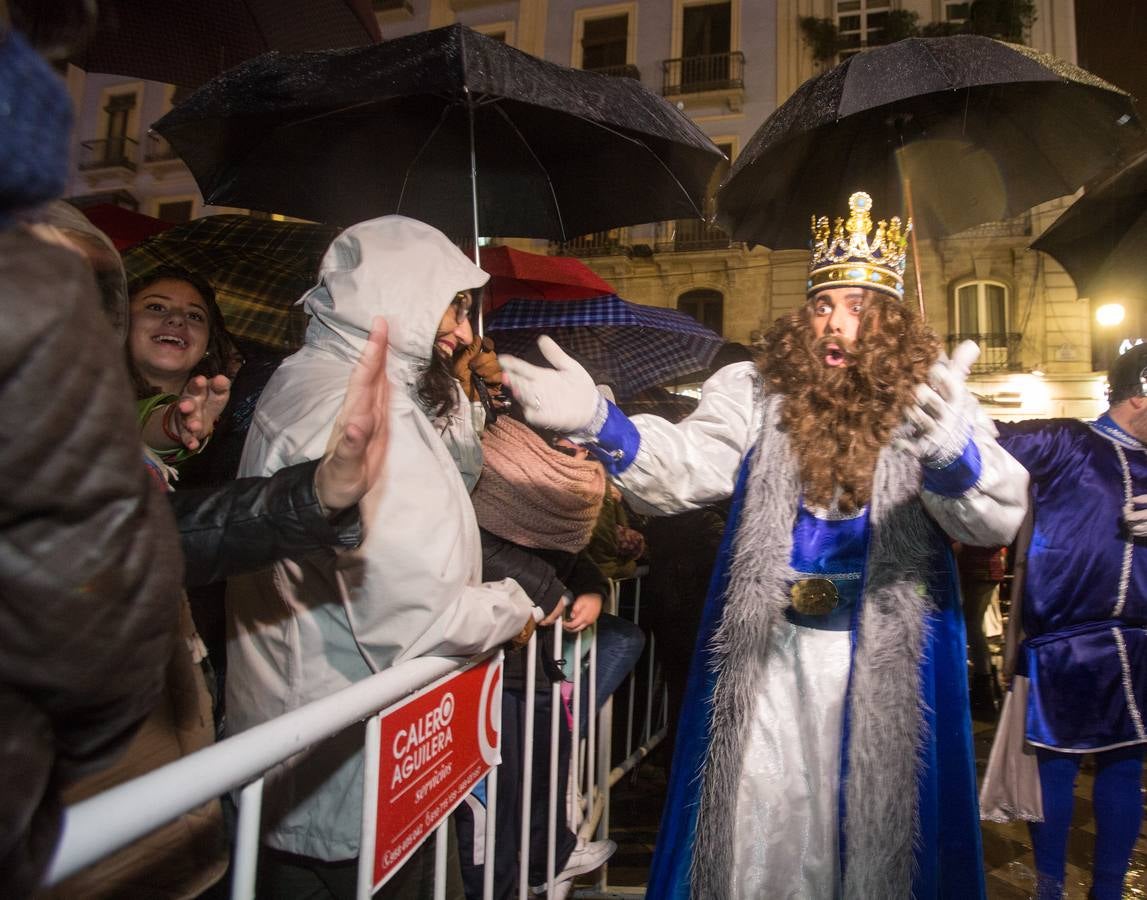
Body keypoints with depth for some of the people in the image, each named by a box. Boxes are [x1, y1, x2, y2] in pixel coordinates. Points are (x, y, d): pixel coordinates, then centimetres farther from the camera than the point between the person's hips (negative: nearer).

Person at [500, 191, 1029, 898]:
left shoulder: (934, 406, -4)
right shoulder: (755, 392, -1)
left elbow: (1000, 516, -18)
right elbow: (684, 467, -15)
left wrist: (952, 452, -42)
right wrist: (599, 423, -34)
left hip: (887, 659, 0)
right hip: (766, 651, 1)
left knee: (874, 819, 18)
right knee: (759, 823, 13)